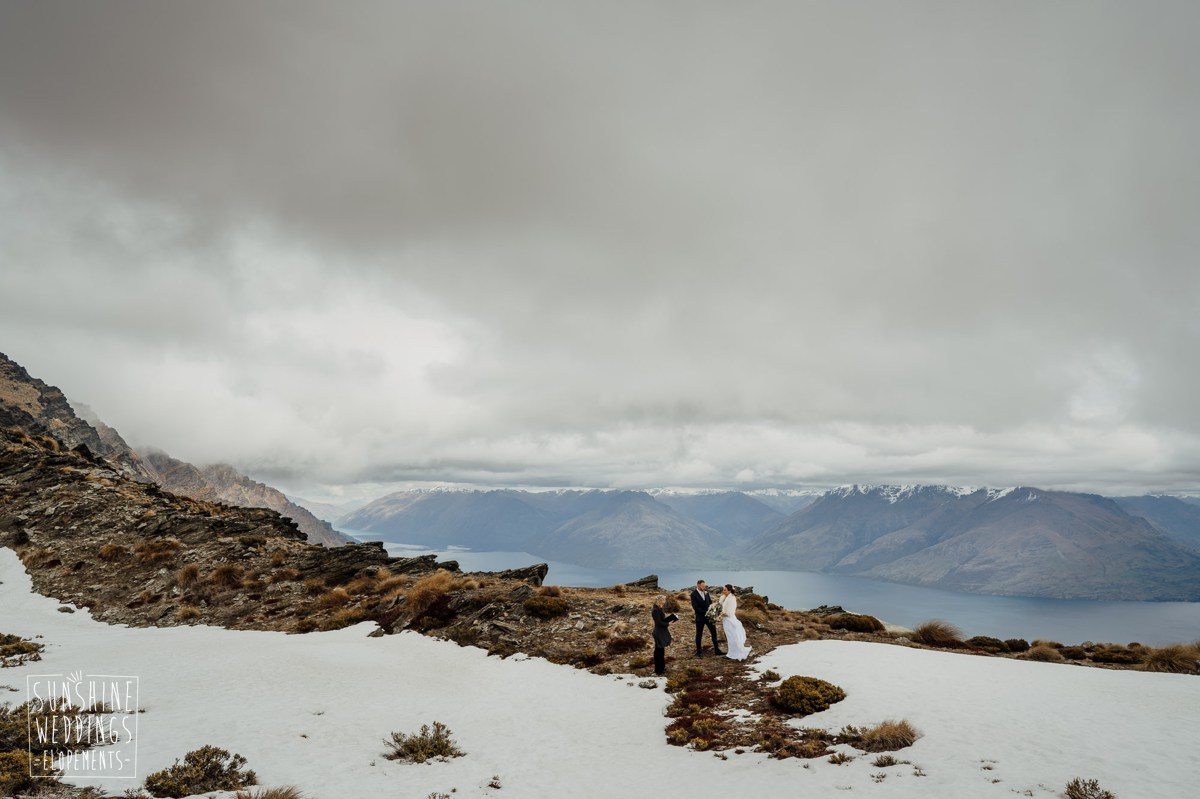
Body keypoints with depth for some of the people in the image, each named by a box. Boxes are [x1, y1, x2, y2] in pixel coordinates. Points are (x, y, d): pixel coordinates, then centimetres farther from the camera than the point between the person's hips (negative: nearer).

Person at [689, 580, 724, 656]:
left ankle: (717, 649, 13)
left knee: (714, 632, 4)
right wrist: (705, 613, -22)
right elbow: (695, 607, -19)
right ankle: (699, 652, 18)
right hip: (700, 617, -5)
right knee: (699, 634, 6)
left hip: (708, 615, 5)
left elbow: (710, 602, 10)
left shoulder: (706, 592, 1)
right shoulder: (694, 594, -15)